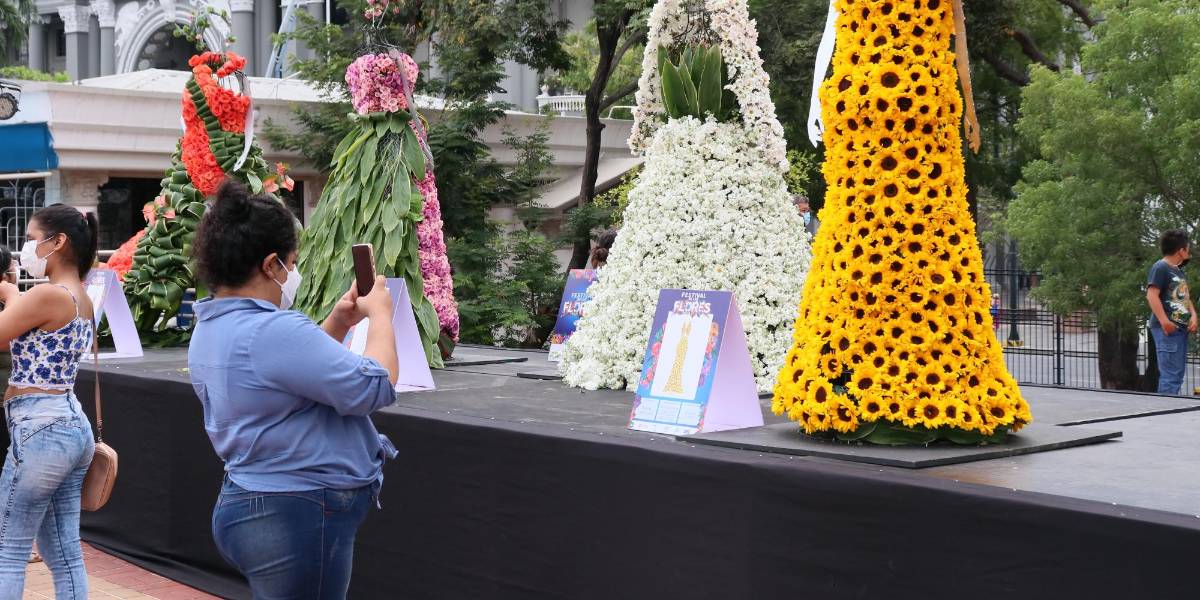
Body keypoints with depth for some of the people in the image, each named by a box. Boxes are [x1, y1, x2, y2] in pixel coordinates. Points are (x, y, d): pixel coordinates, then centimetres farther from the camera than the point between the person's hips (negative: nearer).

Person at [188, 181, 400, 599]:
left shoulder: (212, 330, 10)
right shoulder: (272, 330, -23)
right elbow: (375, 388, -21)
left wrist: (338, 324, 13)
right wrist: (380, 314, -6)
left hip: (246, 508, 10)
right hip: (297, 518, -10)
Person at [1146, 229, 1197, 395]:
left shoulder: (1179, 270, 20)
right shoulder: (1160, 268, -9)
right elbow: (1152, 295, -18)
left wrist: (1193, 316, 6)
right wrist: (1164, 321, -25)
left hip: (1181, 329, 10)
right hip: (1167, 330, -10)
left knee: (1178, 375, 12)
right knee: (1170, 376, -14)